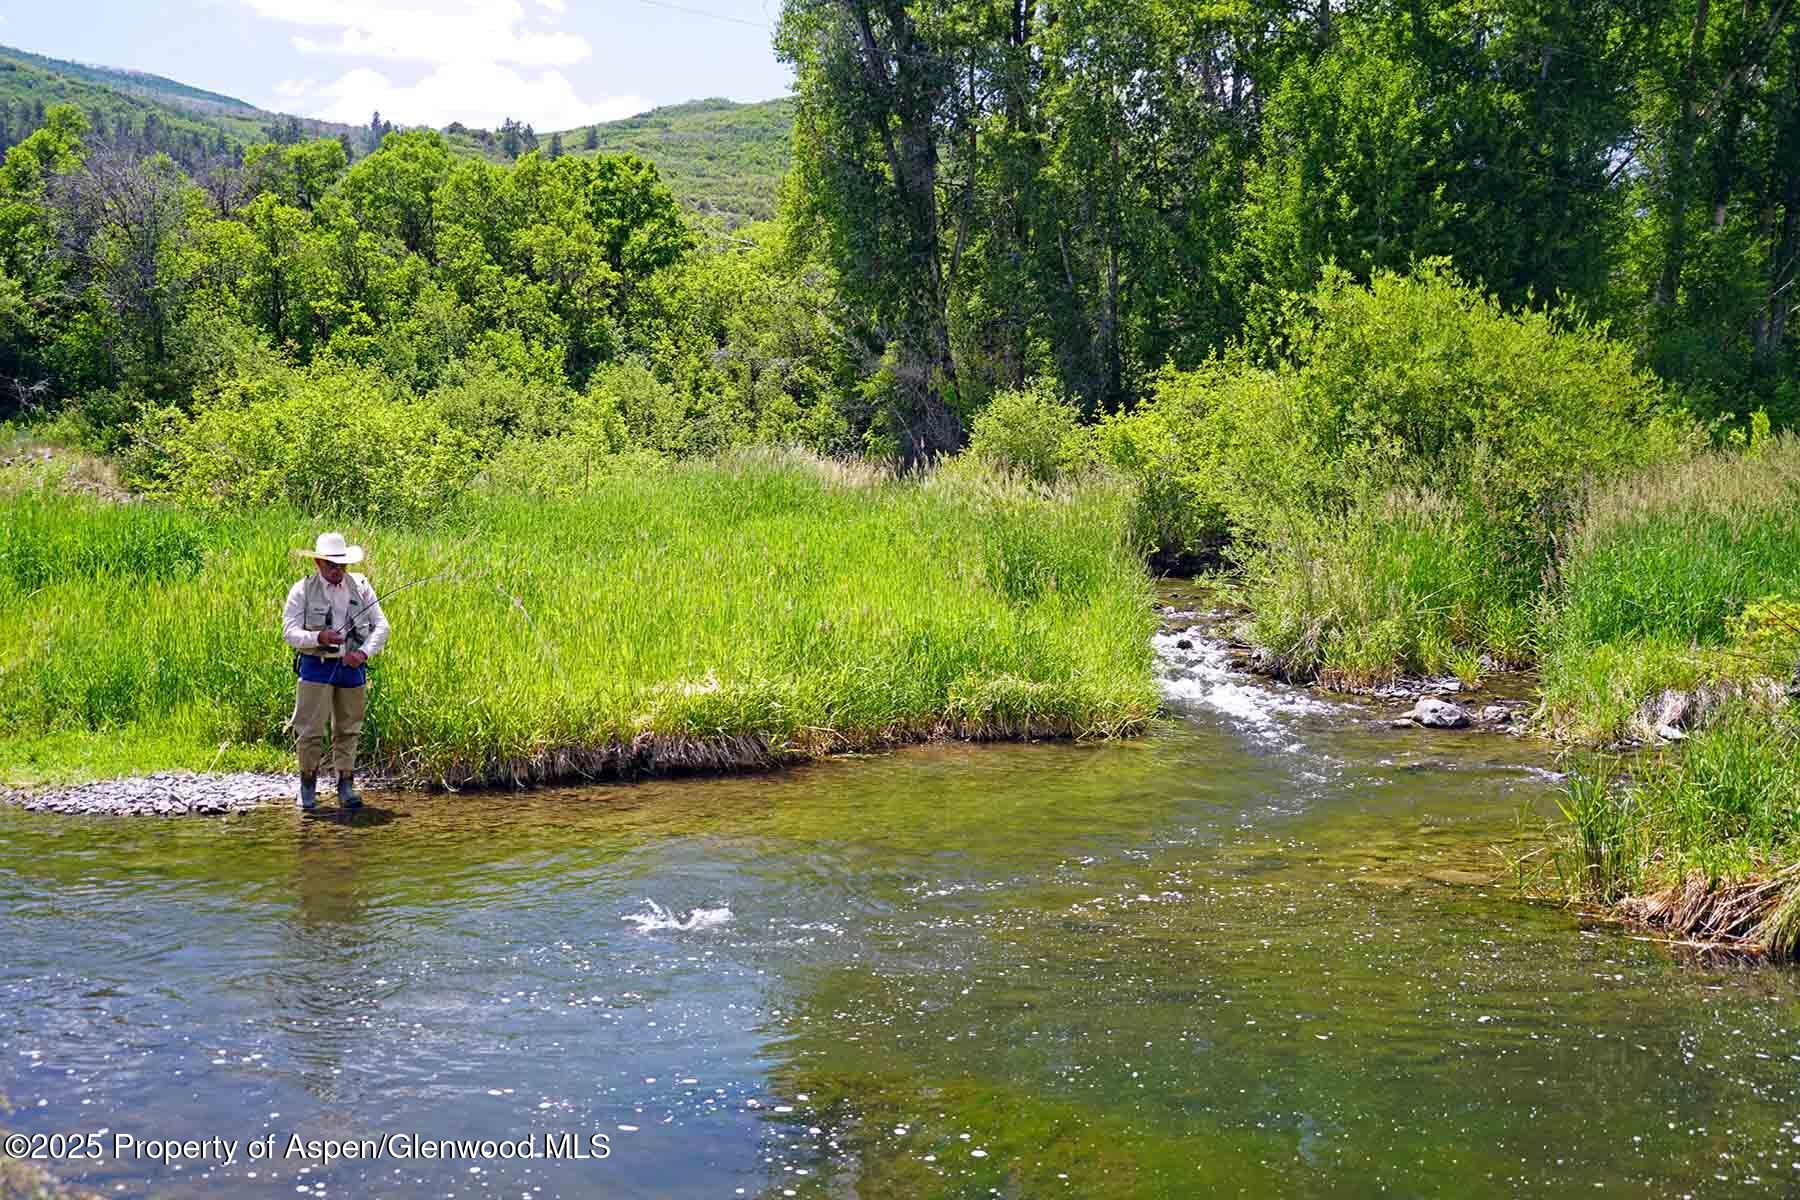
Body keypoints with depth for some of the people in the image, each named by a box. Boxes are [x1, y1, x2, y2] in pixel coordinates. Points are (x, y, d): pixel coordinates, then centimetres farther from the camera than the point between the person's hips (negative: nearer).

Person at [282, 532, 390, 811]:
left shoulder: (360, 587, 5)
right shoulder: (302, 591, -2)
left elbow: (381, 626, 3)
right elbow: (289, 632, -8)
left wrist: (364, 652, -13)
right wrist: (318, 637, -26)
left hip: (352, 667, 3)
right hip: (316, 666, -2)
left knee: (348, 730, 6)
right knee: (310, 730, -4)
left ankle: (346, 788, 12)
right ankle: (308, 785, 11)